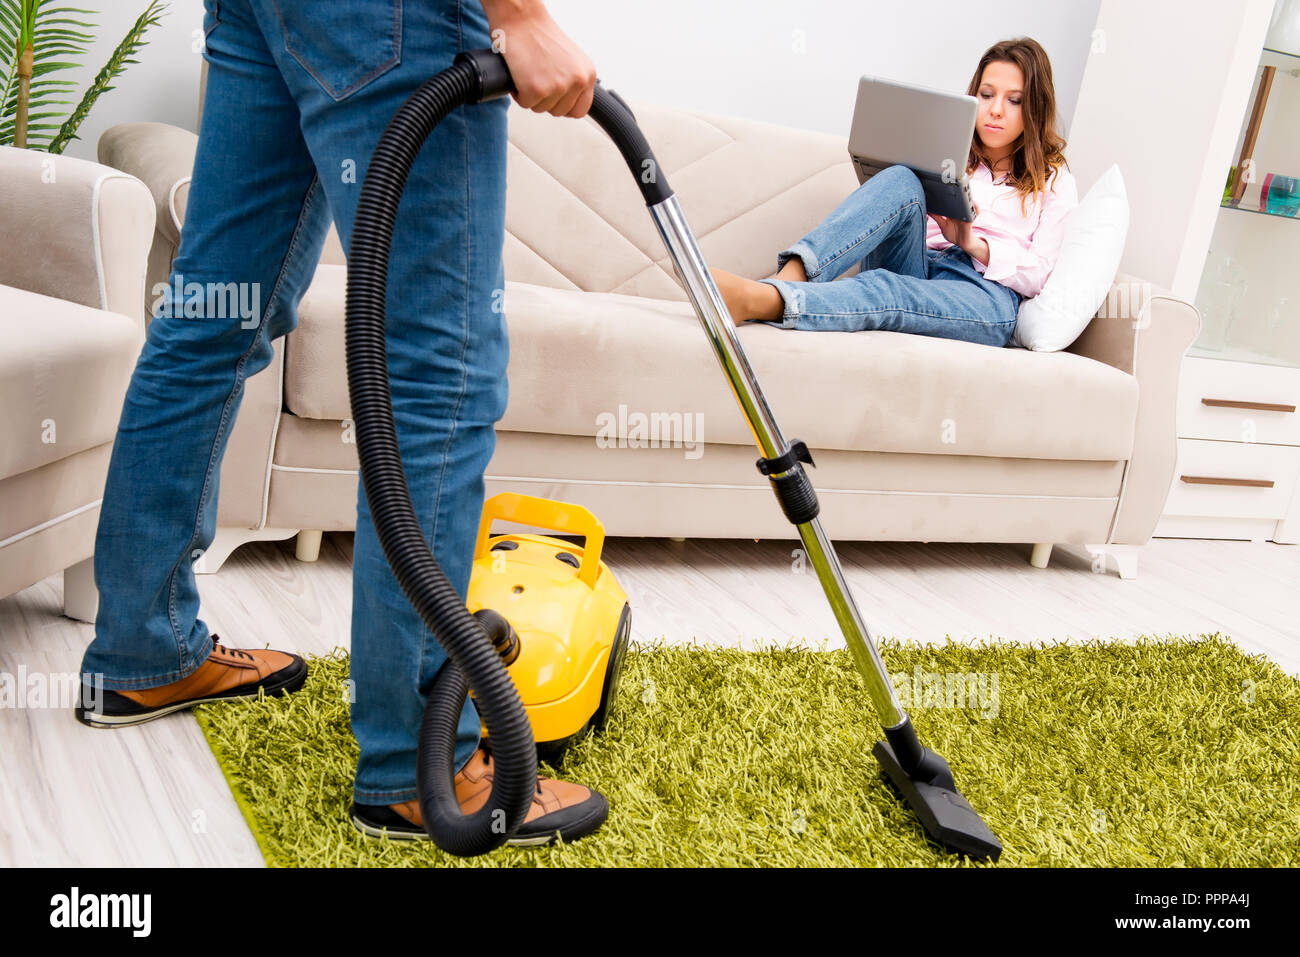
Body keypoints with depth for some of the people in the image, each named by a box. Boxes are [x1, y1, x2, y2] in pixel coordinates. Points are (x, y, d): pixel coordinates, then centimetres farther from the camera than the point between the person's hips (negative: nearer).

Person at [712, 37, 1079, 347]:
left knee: (886, 290, -39)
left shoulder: (1054, 181, 21)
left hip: (987, 293, -3)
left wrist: (972, 242, -7)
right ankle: (789, 278, -50)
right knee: (900, 181, -28)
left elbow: (1042, 273, 6)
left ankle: (758, 301, -65)